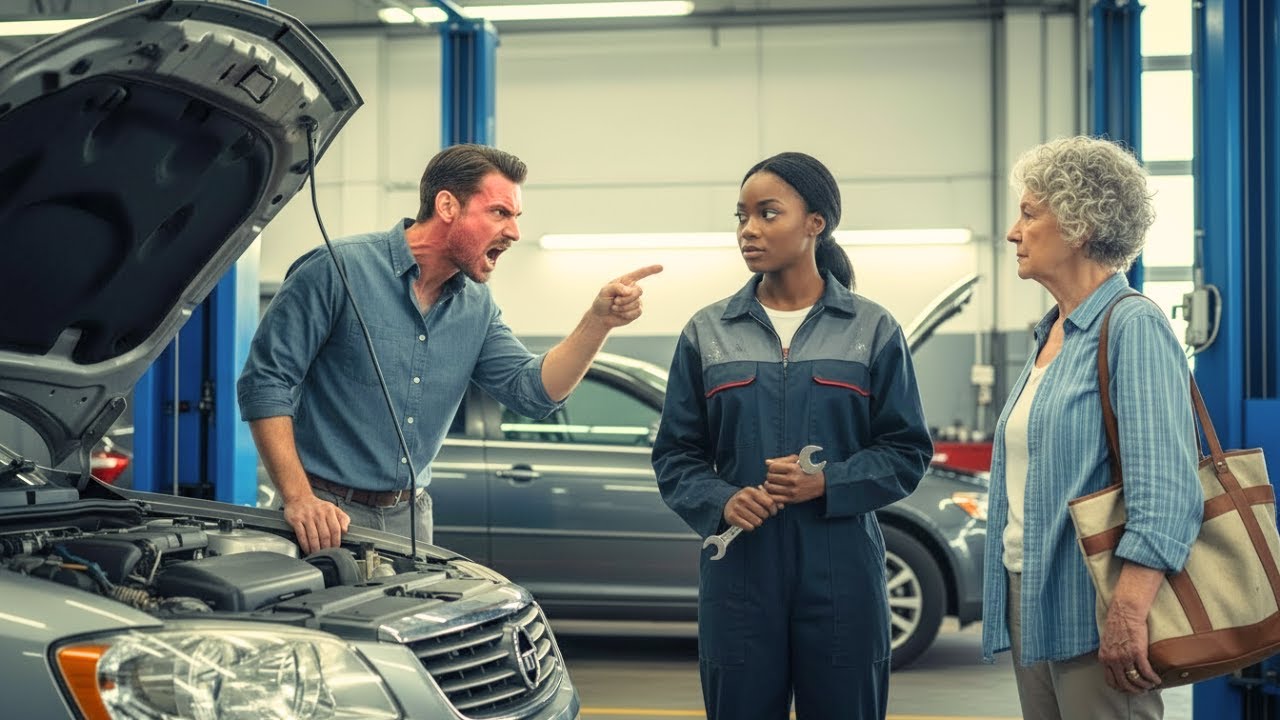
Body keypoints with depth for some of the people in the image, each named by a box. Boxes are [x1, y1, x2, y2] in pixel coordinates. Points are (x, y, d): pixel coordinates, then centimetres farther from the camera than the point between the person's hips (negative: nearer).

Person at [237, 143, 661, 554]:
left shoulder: (477, 307, 7)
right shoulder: (338, 270, -14)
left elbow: (532, 392, 0)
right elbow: (265, 383, -15)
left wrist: (599, 322, -13)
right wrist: (298, 498, -24)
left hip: (412, 516, 6)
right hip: (329, 511, -6)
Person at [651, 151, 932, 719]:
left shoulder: (872, 330, 3)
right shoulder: (707, 332, 6)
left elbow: (907, 450, 2)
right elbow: (676, 454, 7)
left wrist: (827, 482, -13)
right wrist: (720, 502, -13)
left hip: (841, 573, -1)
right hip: (739, 573, 1)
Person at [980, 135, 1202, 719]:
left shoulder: (1132, 328, -13)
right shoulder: (1051, 333, 13)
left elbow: (1164, 487, -22)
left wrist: (1128, 614, -28)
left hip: (1089, 610, -9)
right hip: (1030, 600, 9)